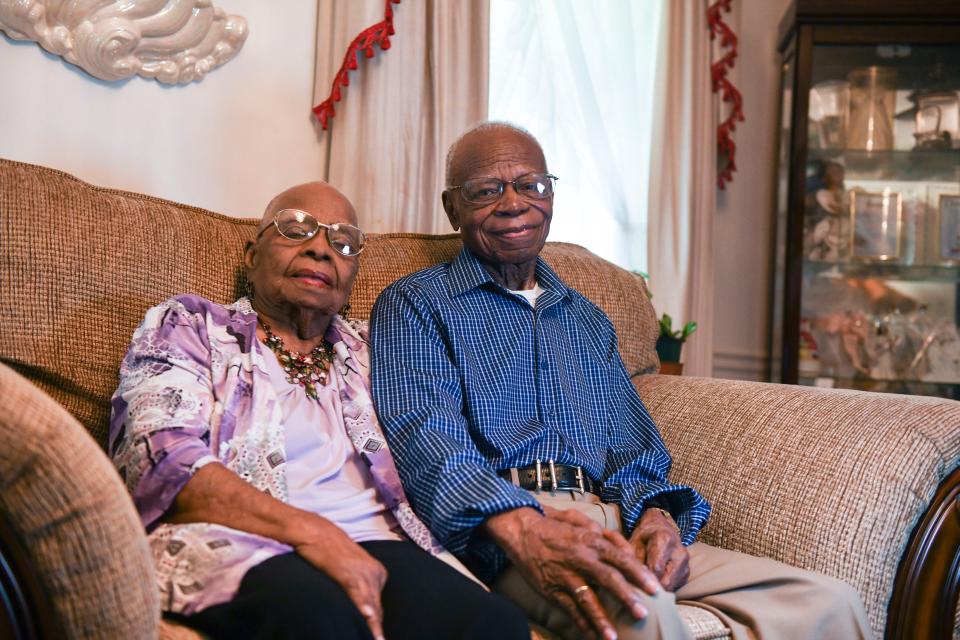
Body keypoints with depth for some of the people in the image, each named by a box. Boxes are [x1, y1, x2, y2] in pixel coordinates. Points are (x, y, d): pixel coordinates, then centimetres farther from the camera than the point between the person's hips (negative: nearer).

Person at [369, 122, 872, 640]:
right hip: (489, 527, -5)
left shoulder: (586, 320, 28)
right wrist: (525, 528, -30)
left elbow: (633, 447, 19)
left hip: (614, 518, 6)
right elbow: (423, 434, -11)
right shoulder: (413, 305, 8)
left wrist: (656, 512, -7)